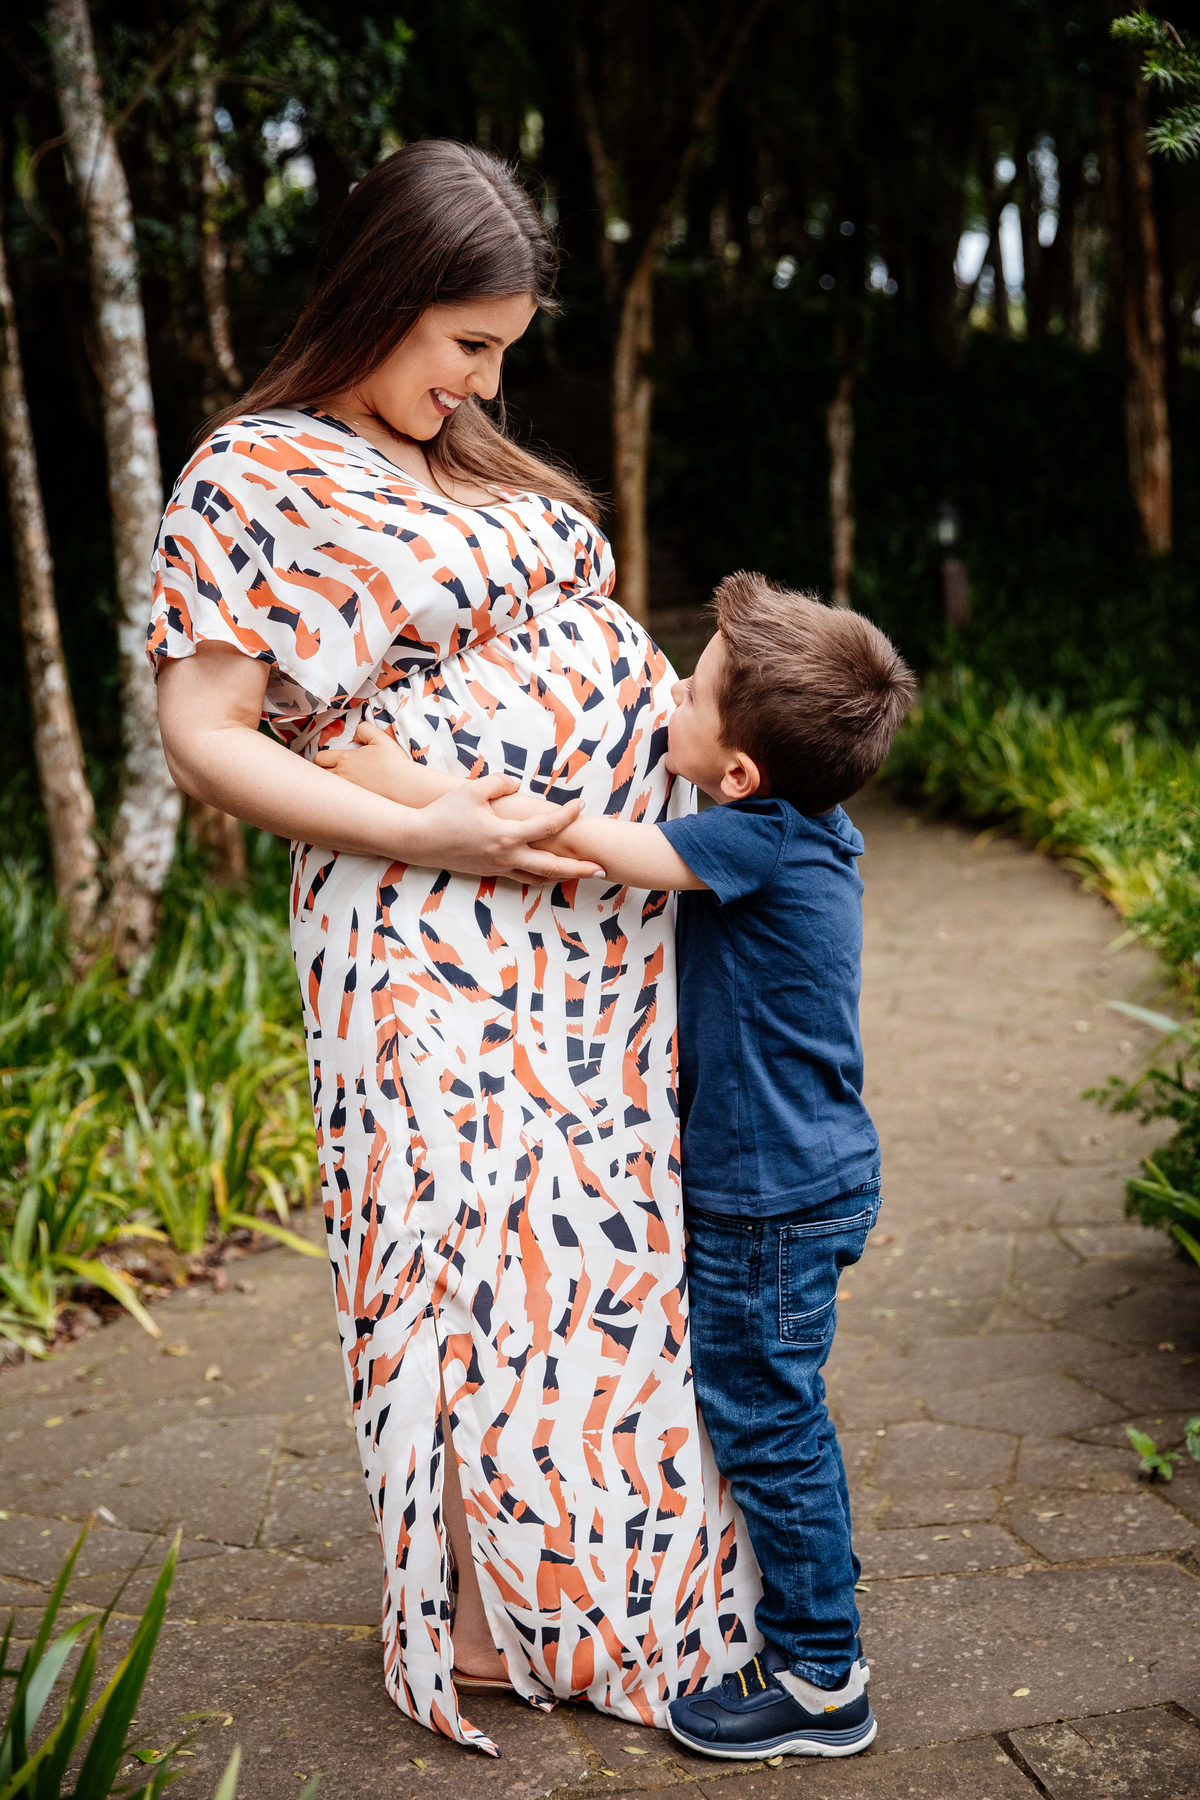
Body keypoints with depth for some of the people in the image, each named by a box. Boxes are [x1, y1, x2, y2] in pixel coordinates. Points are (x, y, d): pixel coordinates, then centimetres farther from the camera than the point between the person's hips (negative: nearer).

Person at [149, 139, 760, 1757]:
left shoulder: (474, 460, 15)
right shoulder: (253, 475, -7)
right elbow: (203, 736, -11)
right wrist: (425, 834, -18)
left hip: (617, 918, 7)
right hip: (446, 934, -7)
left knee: (606, 1227, 13)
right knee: (477, 1236, 0)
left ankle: (620, 1573, 30)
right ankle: (476, 1607, 20)